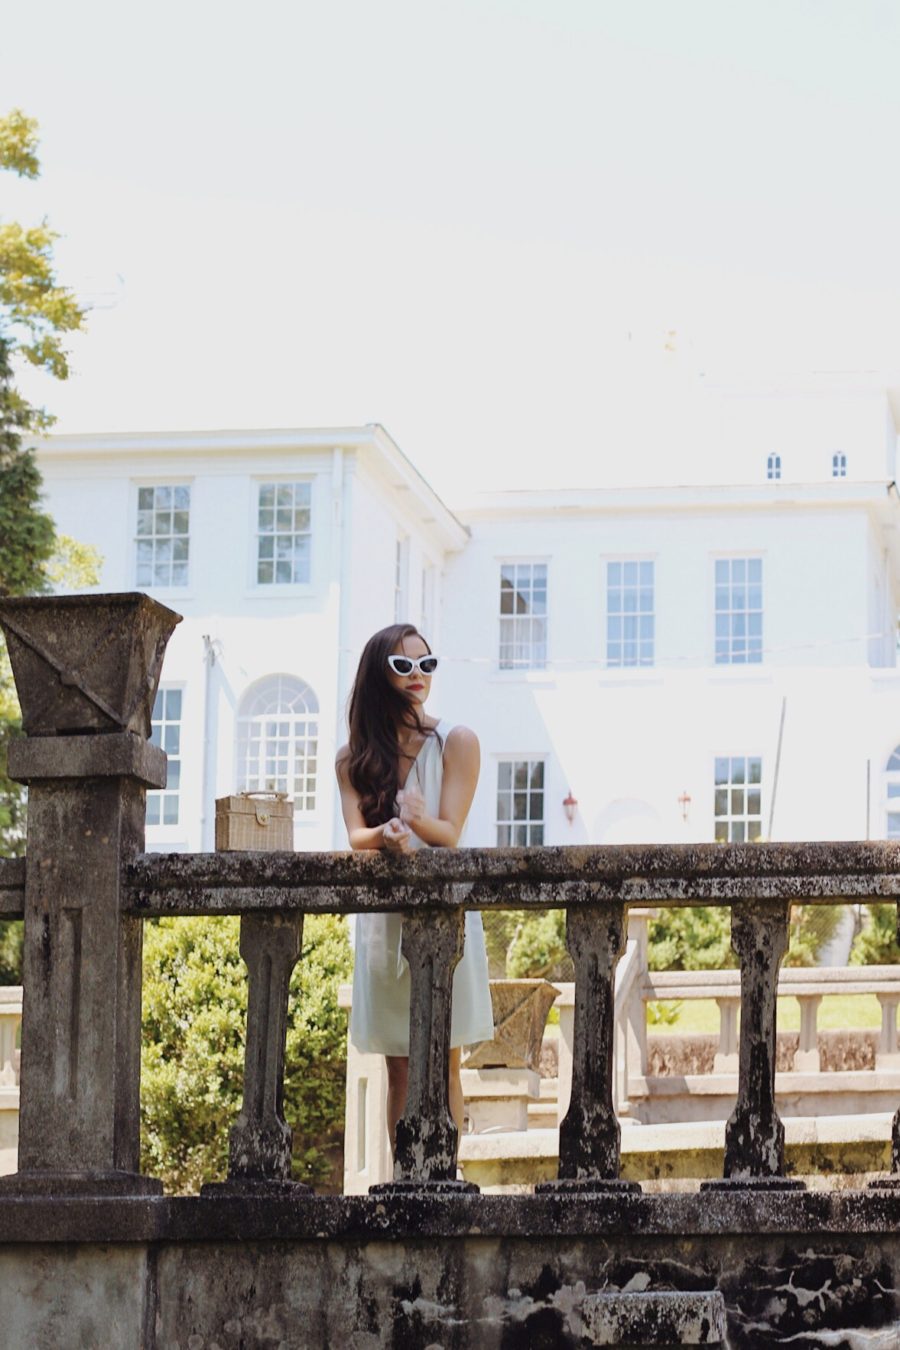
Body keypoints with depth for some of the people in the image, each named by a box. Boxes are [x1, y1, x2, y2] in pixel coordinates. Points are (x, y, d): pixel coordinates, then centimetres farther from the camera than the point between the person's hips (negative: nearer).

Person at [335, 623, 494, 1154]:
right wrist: (388, 835, -28)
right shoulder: (354, 759, 9)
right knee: (400, 1069, 4)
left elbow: (449, 835, -8)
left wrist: (420, 822, -32)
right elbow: (356, 837, -4)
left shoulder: (456, 743, 1)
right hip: (384, 915, 3)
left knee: (443, 1064, -4)